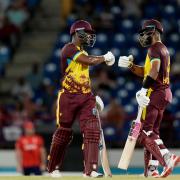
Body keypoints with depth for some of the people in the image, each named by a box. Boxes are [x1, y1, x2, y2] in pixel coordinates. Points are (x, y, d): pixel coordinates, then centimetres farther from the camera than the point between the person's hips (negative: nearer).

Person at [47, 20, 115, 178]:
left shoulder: (82, 52, 16)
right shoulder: (69, 49, -10)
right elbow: (90, 61, -20)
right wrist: (105, 58, -3)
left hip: (86, 97, 7)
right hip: (68, 96, -7)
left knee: (92, 131, -8)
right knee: (64, 133, 4)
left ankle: (90, 169, -10)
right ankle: (53, 168, 20)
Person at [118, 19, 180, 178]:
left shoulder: (154, 49, -10)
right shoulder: (163, 49, 21)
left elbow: (154, 71, -27)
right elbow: (145, 72, 23)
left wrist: (144, 89, -32)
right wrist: (130, 65, 10)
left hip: (155, 93, -10)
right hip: (165, 93, 10)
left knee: (144, 131, -11)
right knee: (152, 131, 14)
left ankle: (167, 158, -25)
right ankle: (151, 169, 13)